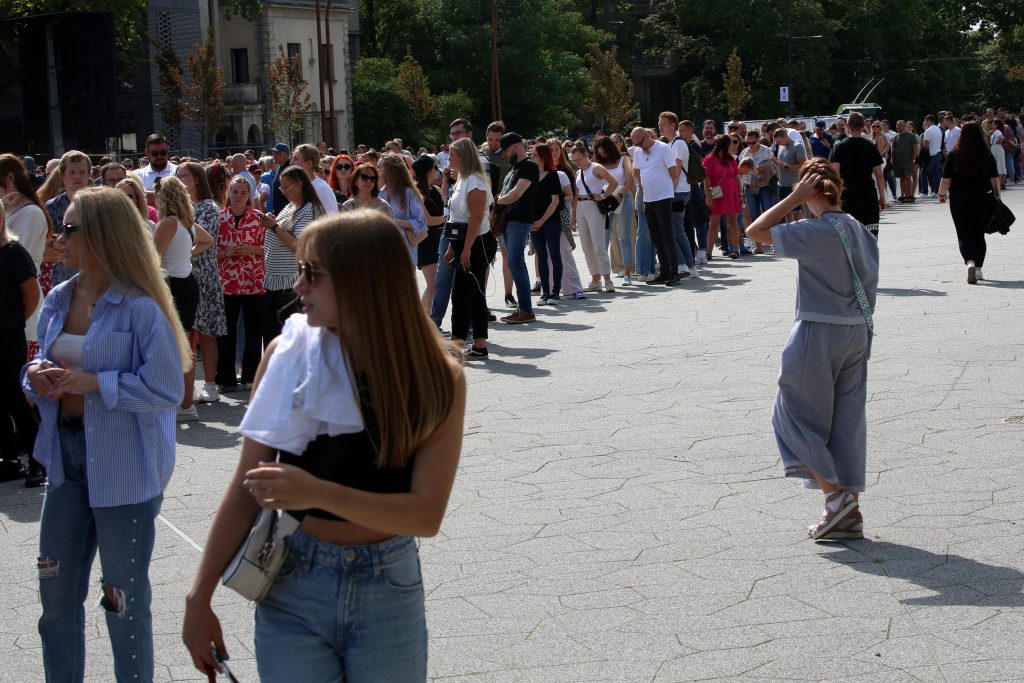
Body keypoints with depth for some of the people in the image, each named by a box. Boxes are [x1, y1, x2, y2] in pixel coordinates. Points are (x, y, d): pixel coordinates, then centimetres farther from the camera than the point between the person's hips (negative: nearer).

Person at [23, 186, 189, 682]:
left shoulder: (139, 307, -16)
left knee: (124, 596, 7)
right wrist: (37, 375, -7)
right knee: (56, 590, 15)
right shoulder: (58, 301, 5)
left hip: (124, 466, -7)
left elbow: (167, 389, -19)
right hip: (67, 455, 7)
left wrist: (91, 382, -23)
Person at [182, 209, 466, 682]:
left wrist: (318, 493, -27)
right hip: (292, 589, 0)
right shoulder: (290, 352, -7)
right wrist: (200, 598, -5)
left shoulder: (437, 375, -9)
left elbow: (427, 514, -15)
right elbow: (246, 488, -3)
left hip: (389, 592, 0)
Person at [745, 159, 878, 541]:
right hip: (858, 333, 8)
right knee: (847, 419, 10)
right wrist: (860, 323, 18)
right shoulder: (859, 230, 7)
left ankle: (835, 493, -3)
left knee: (799, 413, 6)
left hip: (819, 333, -8)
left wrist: (794, 198, -12)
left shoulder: (816, 232, -16)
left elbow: (755, 231, -15)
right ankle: (850, 511, 12)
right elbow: (870, 281, 11)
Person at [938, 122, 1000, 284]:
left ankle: (970, 262, -24)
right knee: (979, 235, 16)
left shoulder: (954, 156, -9)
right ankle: (978, 269, 19)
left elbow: (946, 180, -5)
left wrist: (942, 194, 12)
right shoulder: (988, 156, -4)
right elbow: (995, 179, 0)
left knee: (964, 235, 2)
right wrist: (997, 198, 11)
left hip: (960, 200, -2)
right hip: (984, 200, 2)